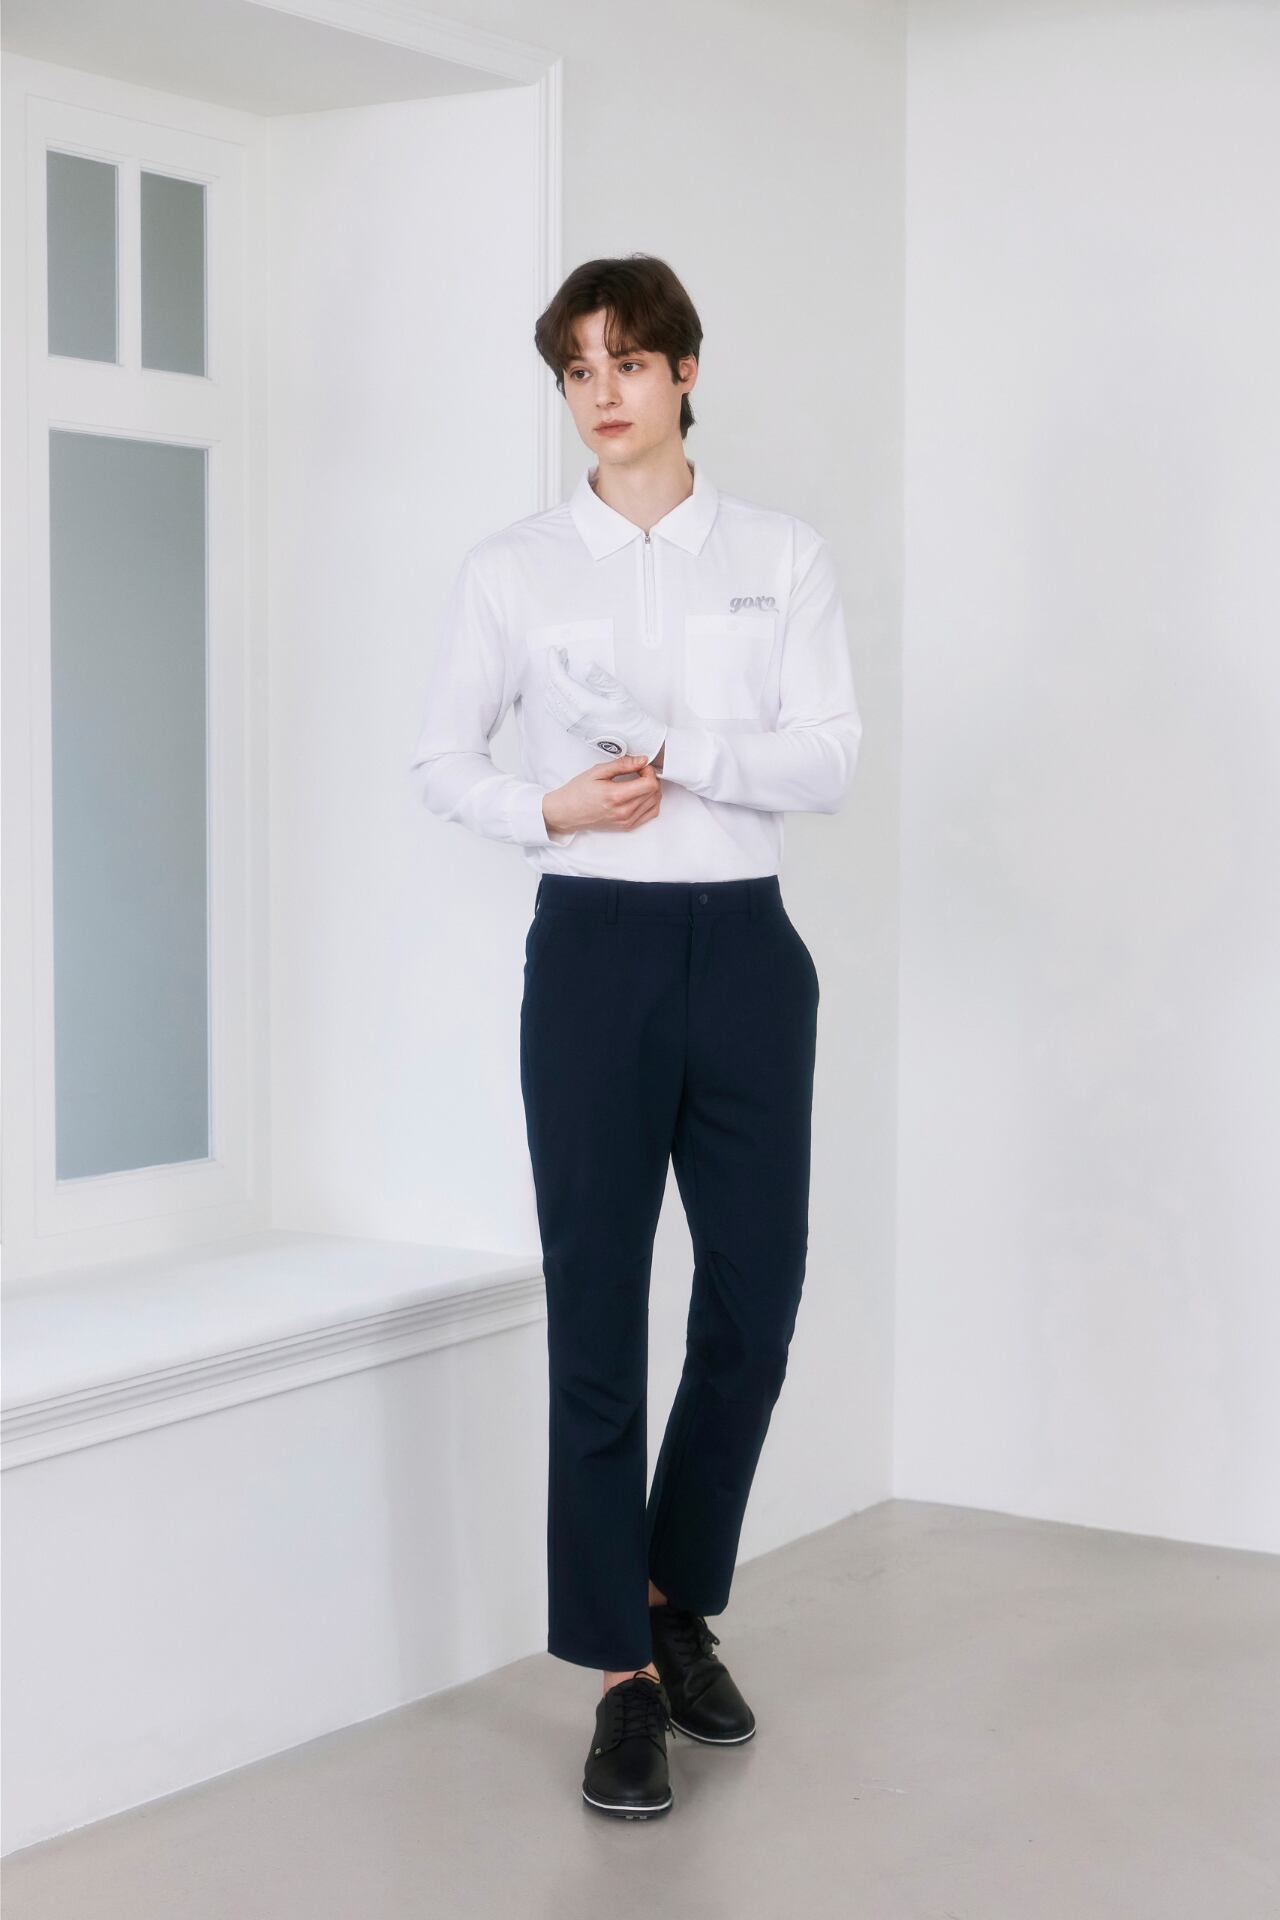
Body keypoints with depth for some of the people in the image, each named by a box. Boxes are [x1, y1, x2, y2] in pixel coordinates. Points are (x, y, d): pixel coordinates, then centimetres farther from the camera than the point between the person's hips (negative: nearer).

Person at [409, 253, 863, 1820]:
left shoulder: (785, 559, 5)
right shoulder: (513, 569, 3)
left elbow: (829, 764, -4)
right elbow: (440, 760, 8)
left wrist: (670, 755, -18)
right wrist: (547, 810, -11)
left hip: (746, 945, 2)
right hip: (594, 946, -1)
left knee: (756, 1301, 7)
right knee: (597, 1317, 0)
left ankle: (679, 1602, 30)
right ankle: (624, 1676, 11)